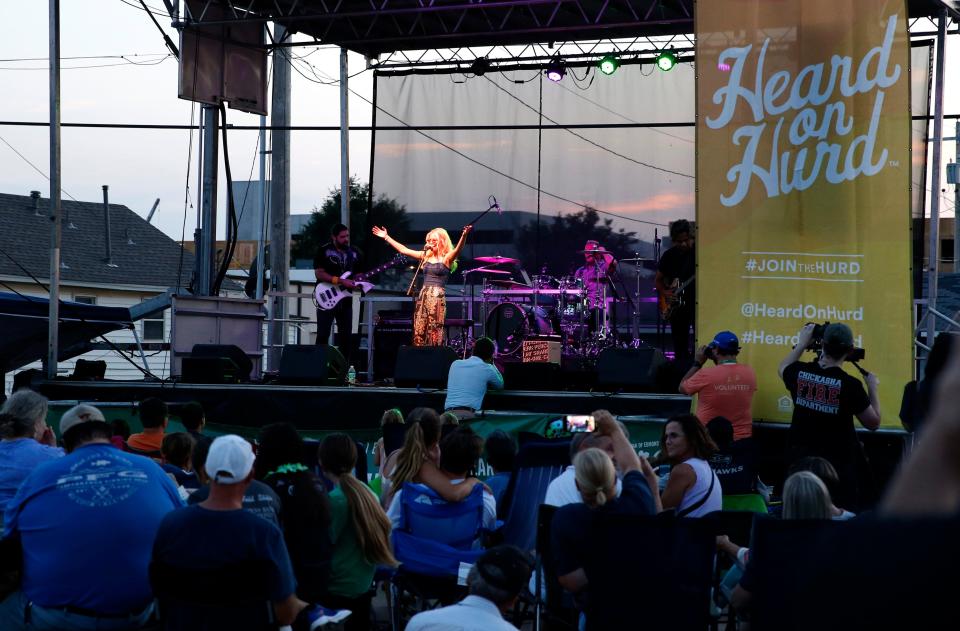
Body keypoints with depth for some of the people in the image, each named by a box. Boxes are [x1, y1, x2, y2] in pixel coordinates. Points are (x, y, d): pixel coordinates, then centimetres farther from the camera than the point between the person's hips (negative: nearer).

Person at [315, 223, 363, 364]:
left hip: (345, 299, 5)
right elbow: (319, 273, -13)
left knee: (346, 336, 4)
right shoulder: (324, 251, -5)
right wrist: (341, 281, -20)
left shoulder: (354, 253, 10)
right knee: (323, 336, -5)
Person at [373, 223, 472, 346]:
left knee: (435, 333, -9)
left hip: (437, 297, -6)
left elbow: (458, 250, -22)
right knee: (419, 332, 2)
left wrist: (464, 235, -40)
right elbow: (403, 250, 20)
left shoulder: (447, 258, -2)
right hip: (423, 296, 6)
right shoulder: (426, 256, 15)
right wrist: (386, 237, 21)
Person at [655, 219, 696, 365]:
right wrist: (665, 292, -3)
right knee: (680, 347, 7)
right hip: (677, 305, 3)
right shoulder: (669, 255, 6)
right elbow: (658, 280, 15)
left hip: (697, 302, -3)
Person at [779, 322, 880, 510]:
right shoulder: (850, 385, -18)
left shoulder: (800, 373, -6)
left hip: (801, 460, 4)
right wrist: (872, 388, 5)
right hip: (839, 465, -4)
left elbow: (784, 368, 21)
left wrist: (802, 343, 28)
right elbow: (873, 423, -6)